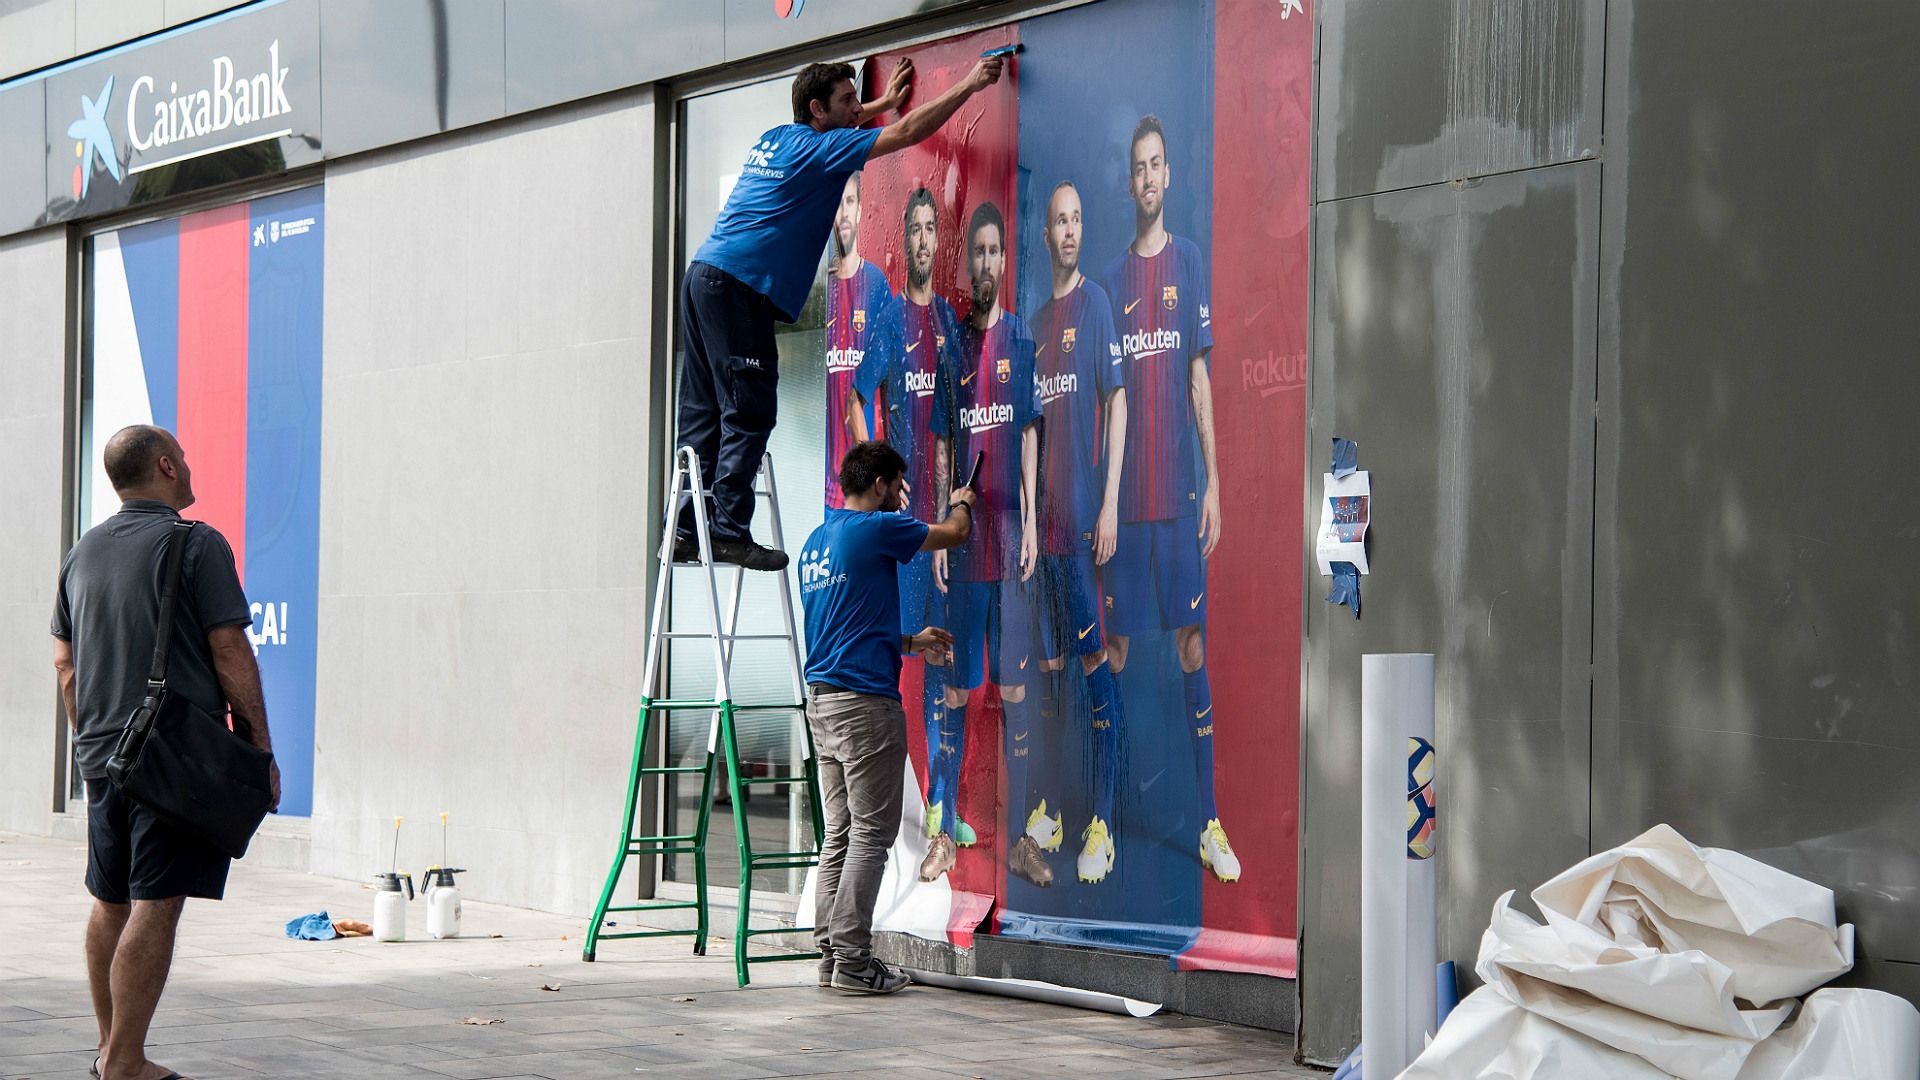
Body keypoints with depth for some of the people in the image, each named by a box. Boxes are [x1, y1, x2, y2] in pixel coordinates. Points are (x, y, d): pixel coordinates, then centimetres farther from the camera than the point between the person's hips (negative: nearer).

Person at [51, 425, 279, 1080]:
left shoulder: (82, 554, 12)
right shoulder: (197, 545, -10)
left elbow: (65, 662, 17)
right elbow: (231, 655, -12)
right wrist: (261, 751, -6)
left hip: (101, 755, 7)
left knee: (110, 902, 16)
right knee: (155, 905, -8)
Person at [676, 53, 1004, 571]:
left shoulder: (776, 139, 20)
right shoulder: (817, 148, -5)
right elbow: (906, 133, -8)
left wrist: (883, 101, 50)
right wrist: (969, 85, -2)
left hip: (704, 277, 9)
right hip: (737, 288, -9)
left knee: (703, 414, 7)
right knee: (748, 415, -9)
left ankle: (687, 529, 6)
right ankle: (729, 531, -12)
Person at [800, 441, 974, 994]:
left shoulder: (815, 540, 18)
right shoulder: (874, 529, -9)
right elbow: (954, 533, 5)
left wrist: (910, 642, 30)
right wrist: (961, 504, 27)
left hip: (822, 700, 9)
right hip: (865, 700, -9)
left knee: (839, 834, 10)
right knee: (870, 834, -6)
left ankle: (832, 954, 10)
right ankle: (852, 960, -7)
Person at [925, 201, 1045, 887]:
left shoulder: (1021, 338, 5)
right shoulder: (954, 343, 5)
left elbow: (1029, 434, 5)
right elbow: (942, 448, 6)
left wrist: (1031, 521, -3)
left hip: (1008, 534, 0)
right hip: (963, 540, 0)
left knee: (1013, 684, 2)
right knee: (955, 688, 2)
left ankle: (1022, 837, 6)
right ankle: (944, 831, 8)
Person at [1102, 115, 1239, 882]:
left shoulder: (1189, 263, 3)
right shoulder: (1112, 278, 8)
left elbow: (1200, 377, 1)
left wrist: (1213, 481, -4)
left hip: (1178, 490, -2)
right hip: (1124, 493, 2)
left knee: (1194, 648, 0)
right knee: (1117, 647, 5)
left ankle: (1210, 822, 3)